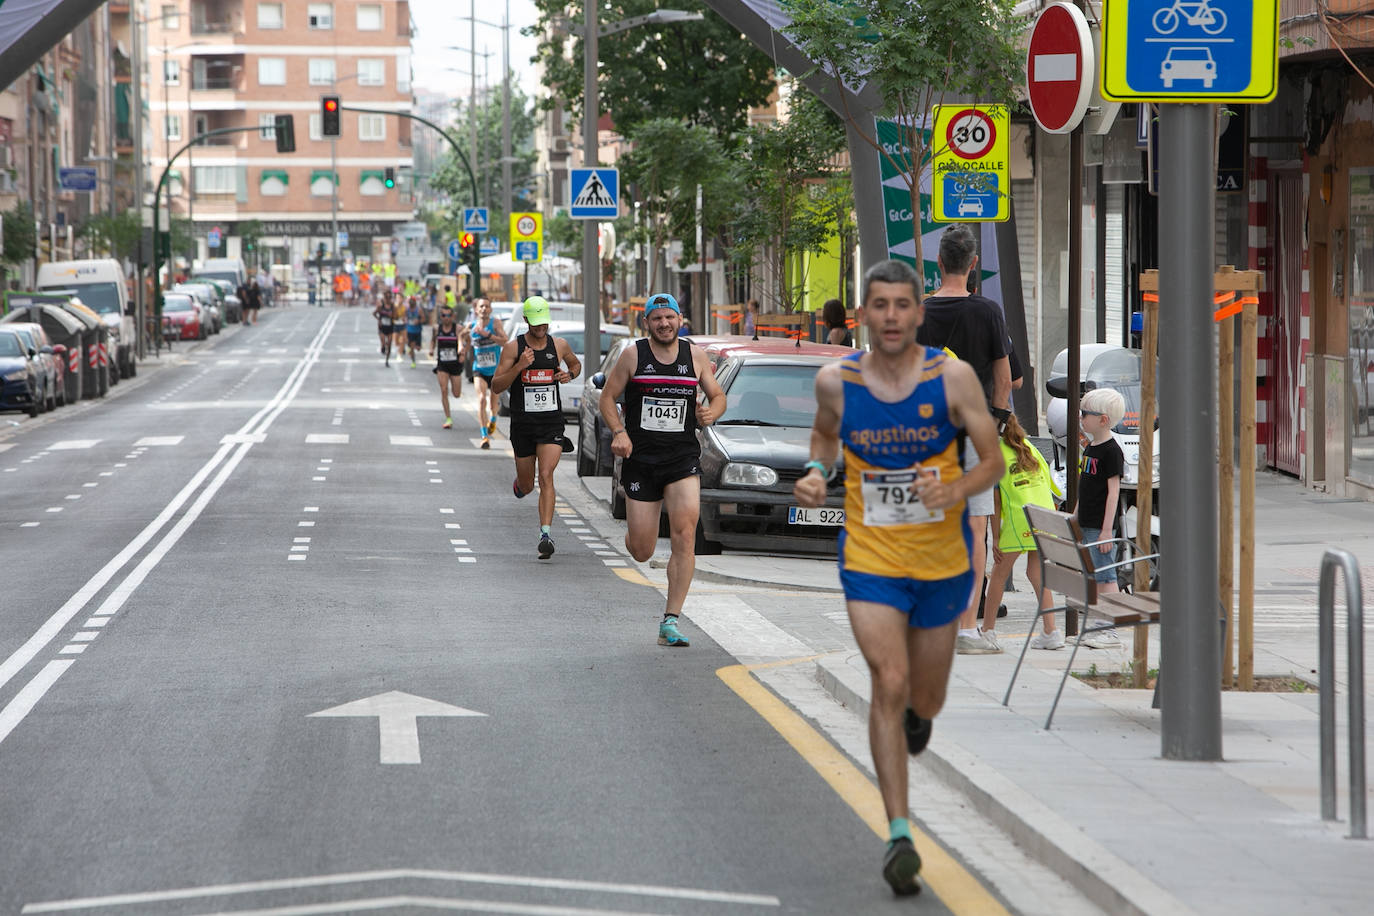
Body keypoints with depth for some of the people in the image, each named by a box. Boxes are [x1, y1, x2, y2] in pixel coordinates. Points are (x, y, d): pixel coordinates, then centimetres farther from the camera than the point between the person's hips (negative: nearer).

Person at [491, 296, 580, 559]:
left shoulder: (559, 345, 4)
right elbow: (496, 386, -7)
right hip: (522, 423, 0)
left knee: (546, 476, -17)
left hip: (552, 422, 0)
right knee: (526, 485, 11)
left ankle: (546, 534, -21)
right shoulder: (513, 348, -4)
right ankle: (519, 486, 50)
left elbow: (576, 363, 26)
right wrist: (519, 366, -22)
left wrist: (569, 374, 3)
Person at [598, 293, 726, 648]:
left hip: (683, 458, 1)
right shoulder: (632, 355, 0)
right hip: (640, 459, 0)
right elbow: (608, 398, 5)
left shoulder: (696, 356, 5)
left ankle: (670, 622, -14)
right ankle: (632, 531, 43)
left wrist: (711, 412, -8)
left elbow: (718, 396, 16)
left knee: (685, 533, -19)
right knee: (641, 552, 1)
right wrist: (618, 432, -13)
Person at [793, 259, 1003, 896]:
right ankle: (899, 835, -15)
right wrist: (815, 472, -5)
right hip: (870, 561, -1)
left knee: (923, 702, 14)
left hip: (942, 562, 1)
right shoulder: (836, 381, -6)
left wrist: (957, 490, -26)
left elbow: (993, 462, -6)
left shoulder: (953, 377, -11)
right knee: (888, 684, -17)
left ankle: (916, 710, 55)